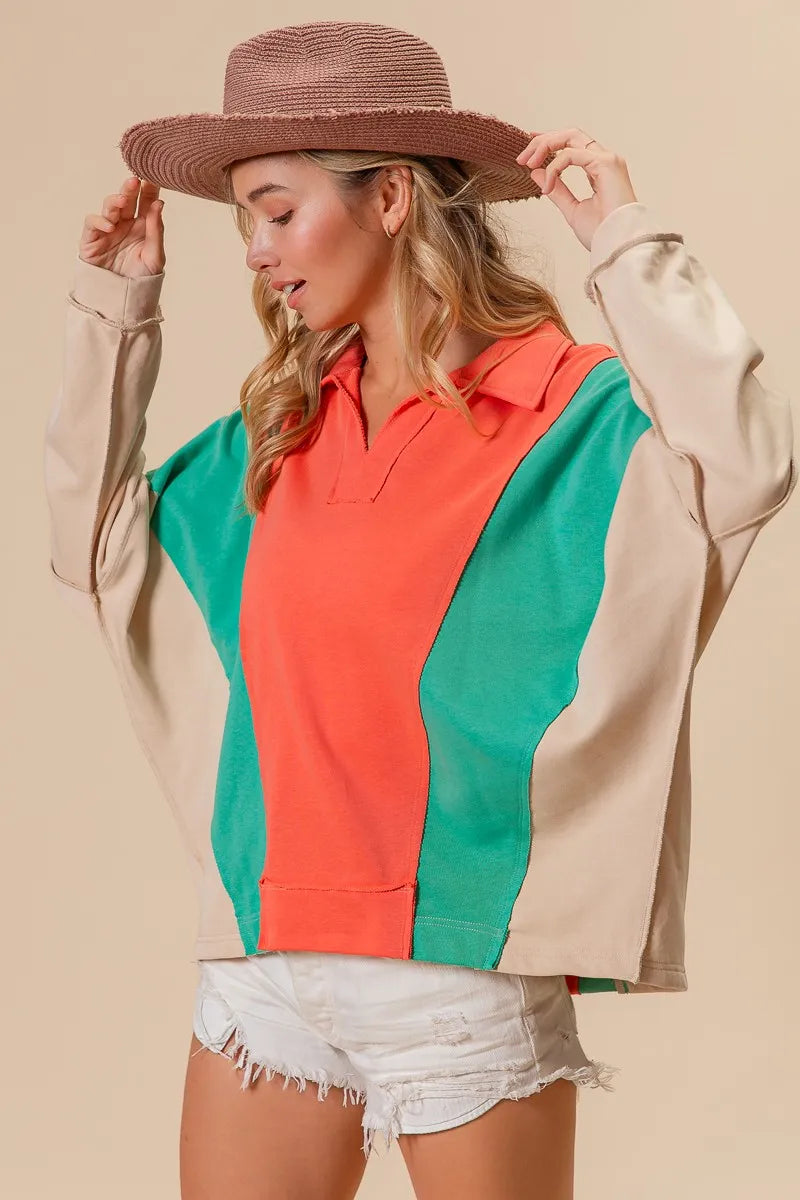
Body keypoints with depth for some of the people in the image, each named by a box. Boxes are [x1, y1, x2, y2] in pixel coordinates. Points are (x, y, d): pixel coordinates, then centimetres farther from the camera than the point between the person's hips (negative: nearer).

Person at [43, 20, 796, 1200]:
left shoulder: (572, 412, -7)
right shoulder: (277, 432, 11)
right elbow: (100, 546, 19)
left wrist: (630, 246, -20)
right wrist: (113, 310, 15)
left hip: (463, 962, -5)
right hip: (264, 957, 5)